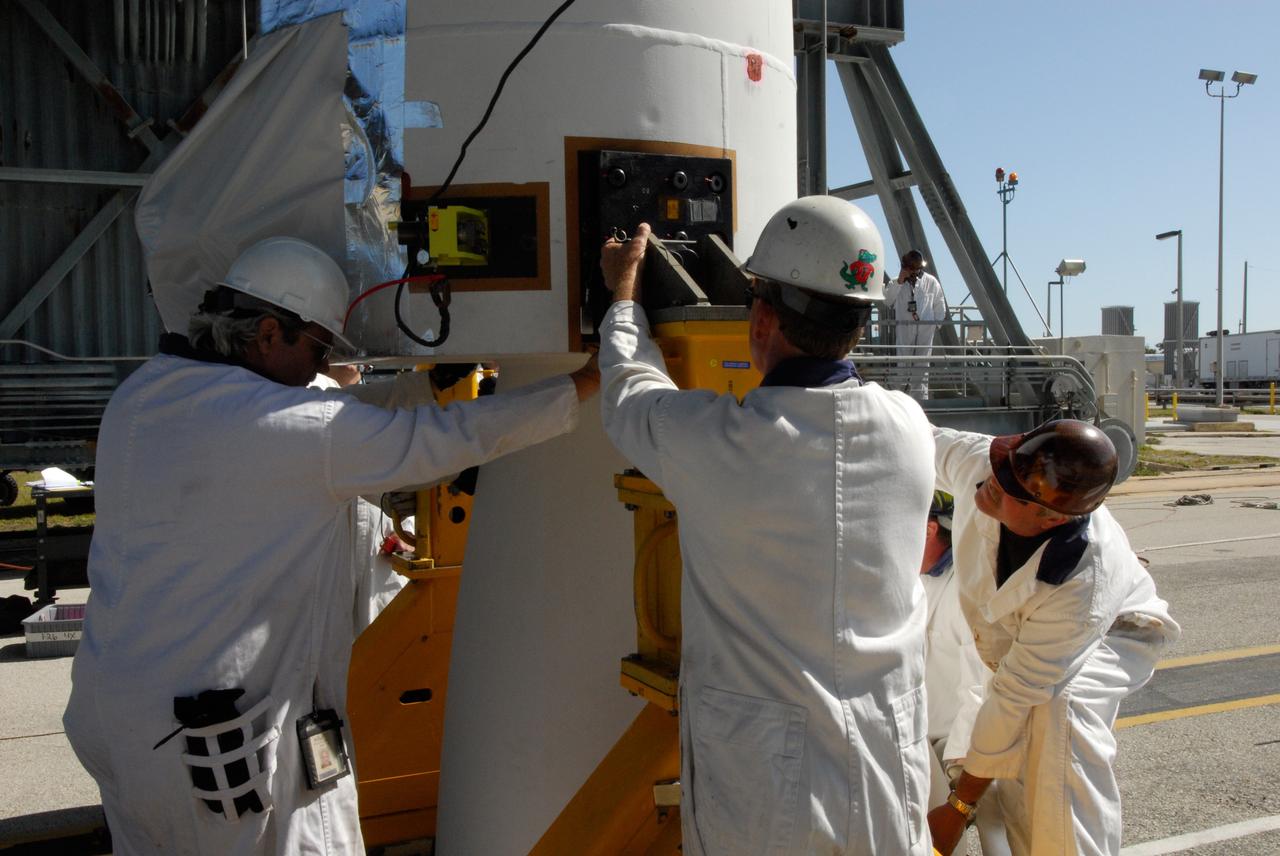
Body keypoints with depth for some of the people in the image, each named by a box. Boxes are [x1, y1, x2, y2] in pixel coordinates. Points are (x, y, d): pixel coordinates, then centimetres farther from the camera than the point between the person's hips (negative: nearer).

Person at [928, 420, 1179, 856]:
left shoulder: (1081, 587, -45)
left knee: (1062, 710, -36)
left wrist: (957, 808, -26)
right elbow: (931, 443, -6)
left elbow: (1014, 696, -36)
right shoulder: (977, 459, -34)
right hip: (1017, 634, 5)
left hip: (1110, 634, -5)